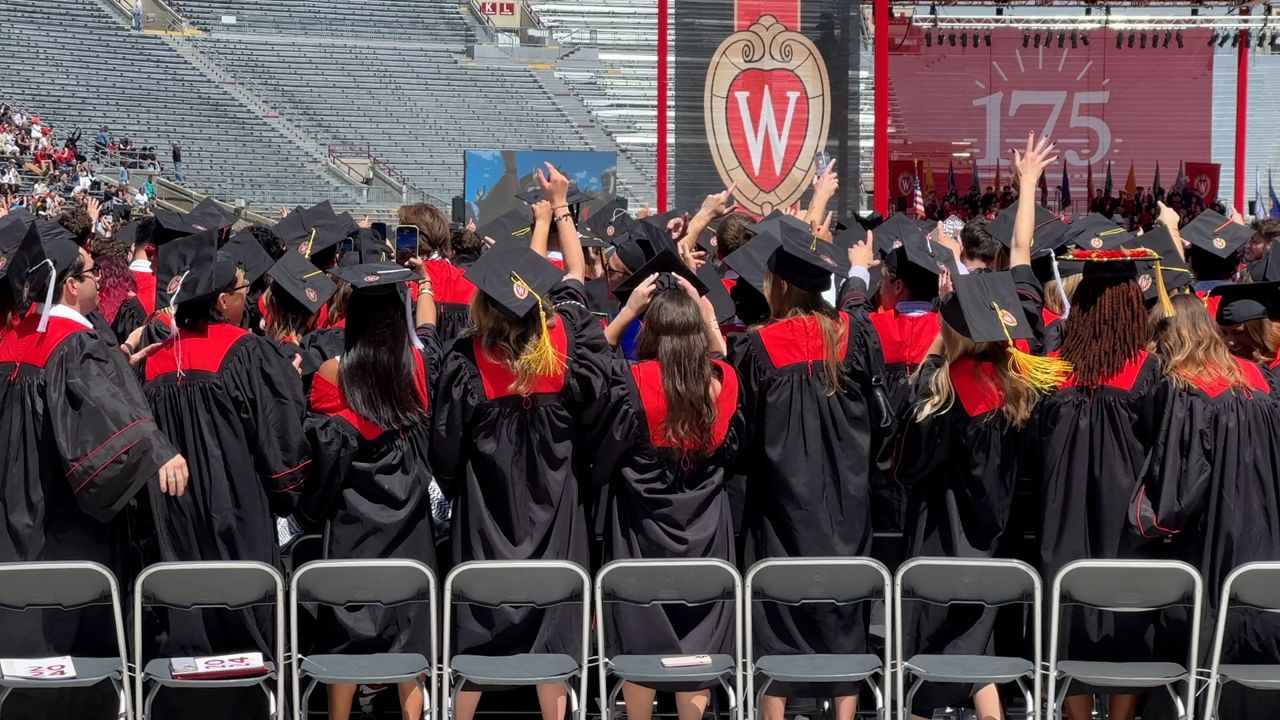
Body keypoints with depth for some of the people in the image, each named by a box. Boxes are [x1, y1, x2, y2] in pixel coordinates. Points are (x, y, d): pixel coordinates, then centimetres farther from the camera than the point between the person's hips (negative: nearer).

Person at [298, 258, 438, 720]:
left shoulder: (333, 374, -13)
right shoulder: (417, 366, -5)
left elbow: (322, 452, -10)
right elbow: (428, 332, 19)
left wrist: (310, 511, 5)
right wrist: (425, 286, 36)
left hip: (351, 522, -2)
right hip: (408, 522, 2)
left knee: (347, 629, 6)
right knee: (409, 625, 9)